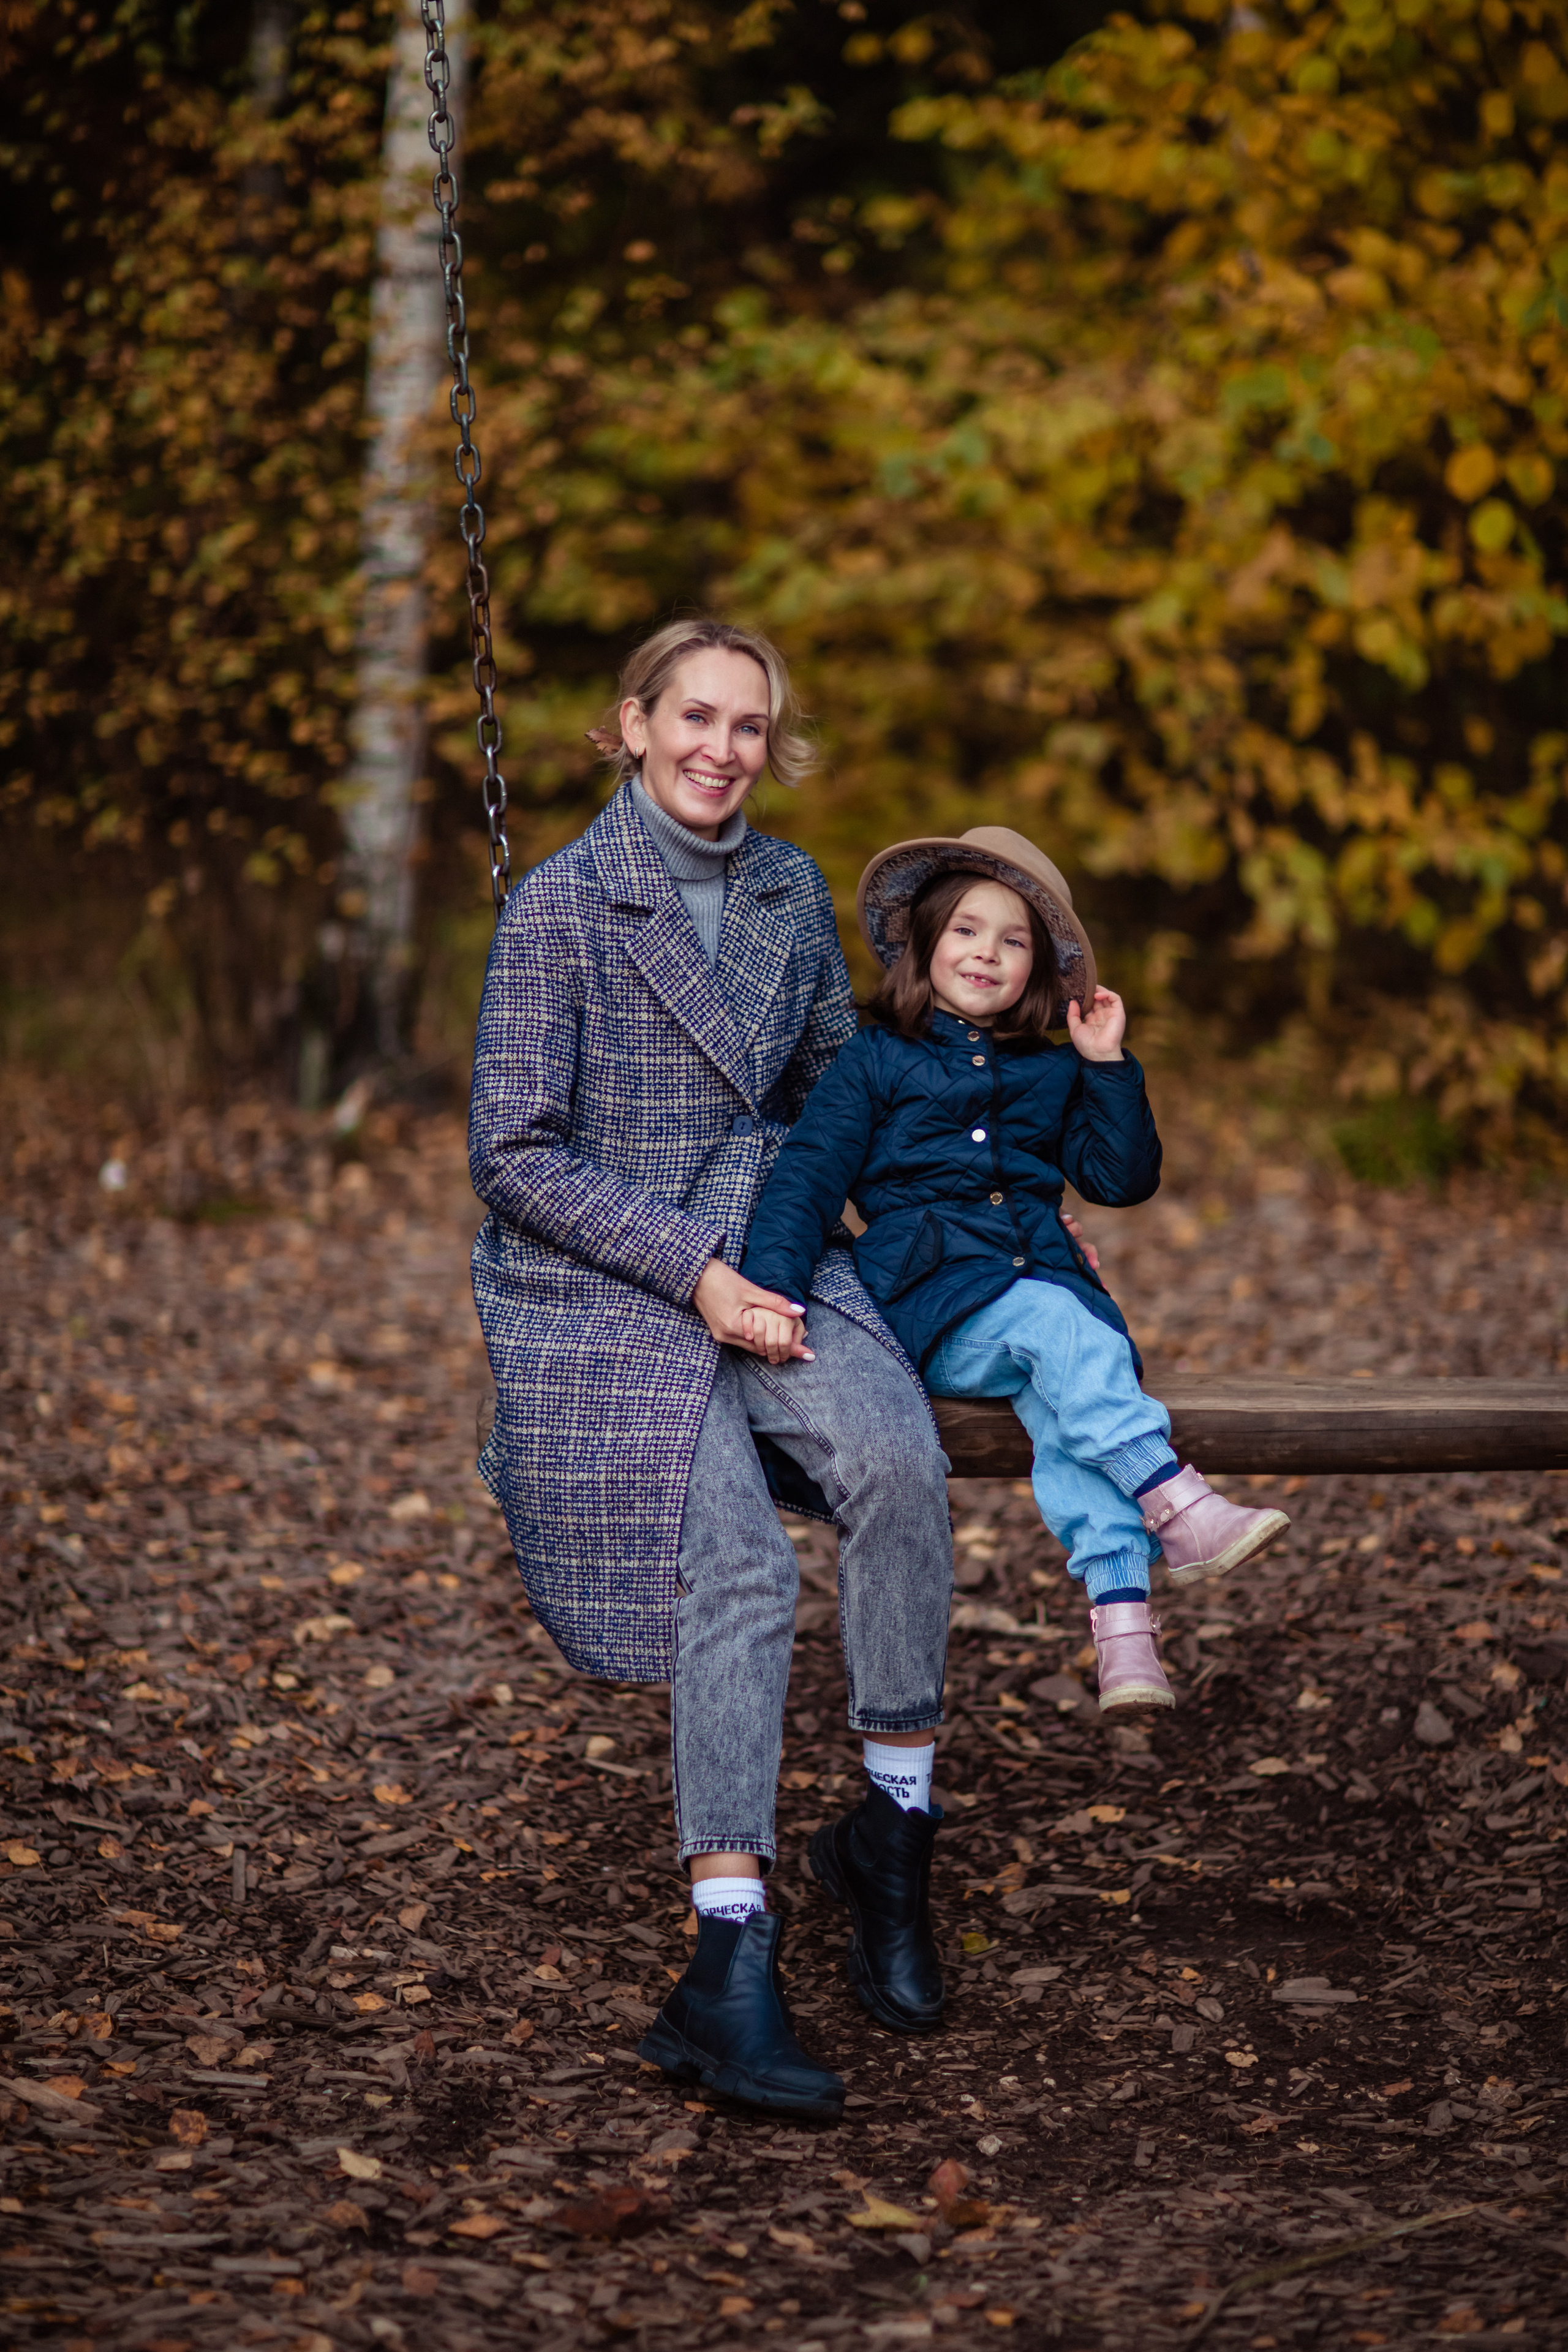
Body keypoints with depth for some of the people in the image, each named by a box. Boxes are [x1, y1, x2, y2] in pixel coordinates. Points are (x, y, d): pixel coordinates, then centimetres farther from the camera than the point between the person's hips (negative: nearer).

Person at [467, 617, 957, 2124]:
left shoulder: (791, 892, 10)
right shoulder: (561, 907, -7)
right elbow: (513, 1156, -9)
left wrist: (828, 1208, 8)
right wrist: (690, 1266, -16)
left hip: (772, 1263, 5)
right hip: (602, 1290, -4)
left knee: (897, 1457, -27)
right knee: (738, 1569, -26)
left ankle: (893, 1821, -11)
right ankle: (730, 1967, -22)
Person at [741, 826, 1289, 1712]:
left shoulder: (1051, 1073, 21)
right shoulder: (878, 1063, 9)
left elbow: (1123, 1180, 14)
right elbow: (809, 1175, -1)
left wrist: (1107, 1067, 5)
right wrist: (772, 1285, -17)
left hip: (1045, 1278, 3)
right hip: (933, 1302, -3)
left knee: (1073, 1405, -30)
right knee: (1055, 1324, -35)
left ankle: (1121, 1613, -41)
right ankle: (1176, 1505, -43)